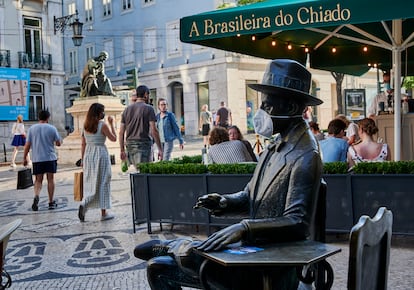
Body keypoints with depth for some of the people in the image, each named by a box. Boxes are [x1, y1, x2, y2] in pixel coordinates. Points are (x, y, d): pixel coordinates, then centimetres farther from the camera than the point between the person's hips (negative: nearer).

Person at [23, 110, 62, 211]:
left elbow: (27, 145, 1)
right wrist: (60, 140, 24)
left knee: (38, 180, 8)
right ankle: (51, 202, 11)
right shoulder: (52, 128, -2)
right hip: (50, 158, -1)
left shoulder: (32, 129, 2)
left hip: (37, 159, 1)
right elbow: (58, 143, 1)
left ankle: (36, 196, -19)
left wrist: (25, 158, 8)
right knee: (50, 179, 7)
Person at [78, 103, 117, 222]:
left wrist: (83, 159, 15)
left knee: (90, 182, 11)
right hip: (100, 154, -5)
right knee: (102, 182, 3)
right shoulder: (102, 125, -10)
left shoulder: (86, 125, 7)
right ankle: (104, 213, 9)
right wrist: (111, 124, 4)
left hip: (88, 154, 5)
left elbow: (83, 144, 9)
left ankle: (84, 204, -14)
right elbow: (113, 138, -2)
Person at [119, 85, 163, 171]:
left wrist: (122, 150, 14)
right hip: (144, 144, -6)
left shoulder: (127, 109, 12)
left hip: (130, 145, 6)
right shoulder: (148, 108, -4)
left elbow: (121, 132, 9)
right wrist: (160, 149, -6)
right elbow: (154, 130, -11)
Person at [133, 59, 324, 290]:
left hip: (271, 270, -9)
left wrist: (245, 227, -37)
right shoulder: (277, 145, 12)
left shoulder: (305, 156, -18)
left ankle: (167, 246, 10)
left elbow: (298, 223, -26)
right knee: (159, 266, 9)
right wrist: (224, 203, -5)